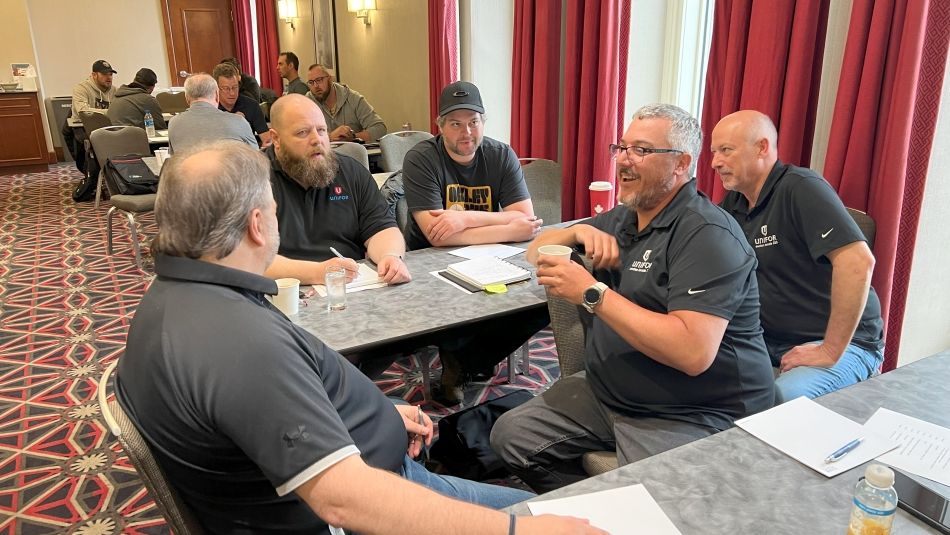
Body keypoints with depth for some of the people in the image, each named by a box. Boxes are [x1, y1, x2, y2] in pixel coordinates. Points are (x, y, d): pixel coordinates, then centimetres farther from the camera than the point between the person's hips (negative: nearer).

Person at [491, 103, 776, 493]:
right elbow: (537, 251, 18)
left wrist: (592, 293, -25)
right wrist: (579, 231, -5)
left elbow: (693, 353, -29)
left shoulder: (707, 236, -17)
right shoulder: (621, 219, 10)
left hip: (695, 415, -8)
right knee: (511, 435, 0)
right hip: (606, 393, 8)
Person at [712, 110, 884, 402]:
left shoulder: (801, 189, -16)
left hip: (844, 343, -8)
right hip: (769, 338, 8)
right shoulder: (734, 200, 9)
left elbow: (858, 261, -28)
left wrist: (831, 351, -25)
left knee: (780, 400, -35)